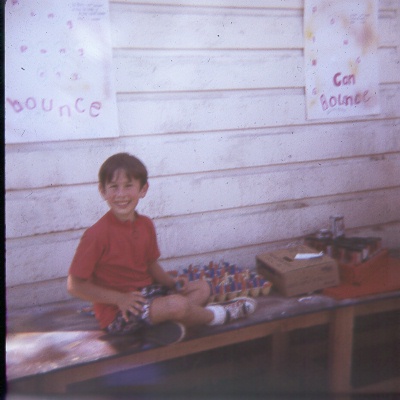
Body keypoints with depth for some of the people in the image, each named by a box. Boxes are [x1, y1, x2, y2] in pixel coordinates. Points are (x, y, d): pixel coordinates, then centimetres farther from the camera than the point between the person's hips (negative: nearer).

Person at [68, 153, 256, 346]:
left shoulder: (145, 225, 2)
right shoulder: (97, 234, -21)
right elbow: (75, 285, -18)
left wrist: (172, 282, -5)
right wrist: (120, 298, -22)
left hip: (146, 293, 9)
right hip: (116, 313, -9)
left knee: (202, 287, 8)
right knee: (177, 304, -28)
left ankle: (164, 324, -16)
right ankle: (216, 315, 4)